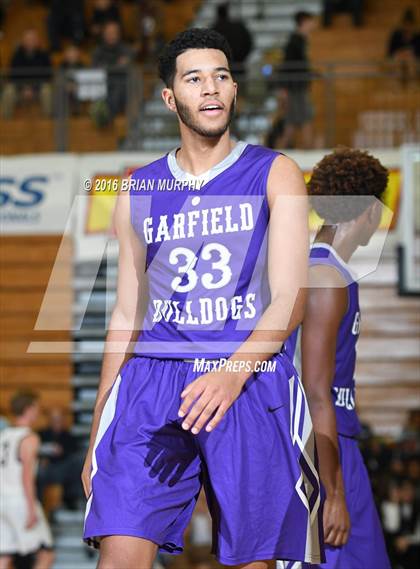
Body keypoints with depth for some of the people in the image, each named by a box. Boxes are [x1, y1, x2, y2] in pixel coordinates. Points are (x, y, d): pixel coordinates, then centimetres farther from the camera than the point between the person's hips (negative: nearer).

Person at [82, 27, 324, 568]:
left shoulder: (275, 174, 5)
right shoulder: (139, 192, 14)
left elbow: (290, 298, -5)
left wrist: (234, 373, -24)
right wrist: (97, 432, 13)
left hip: (252, 385, -2)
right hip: (154, 382, 2)